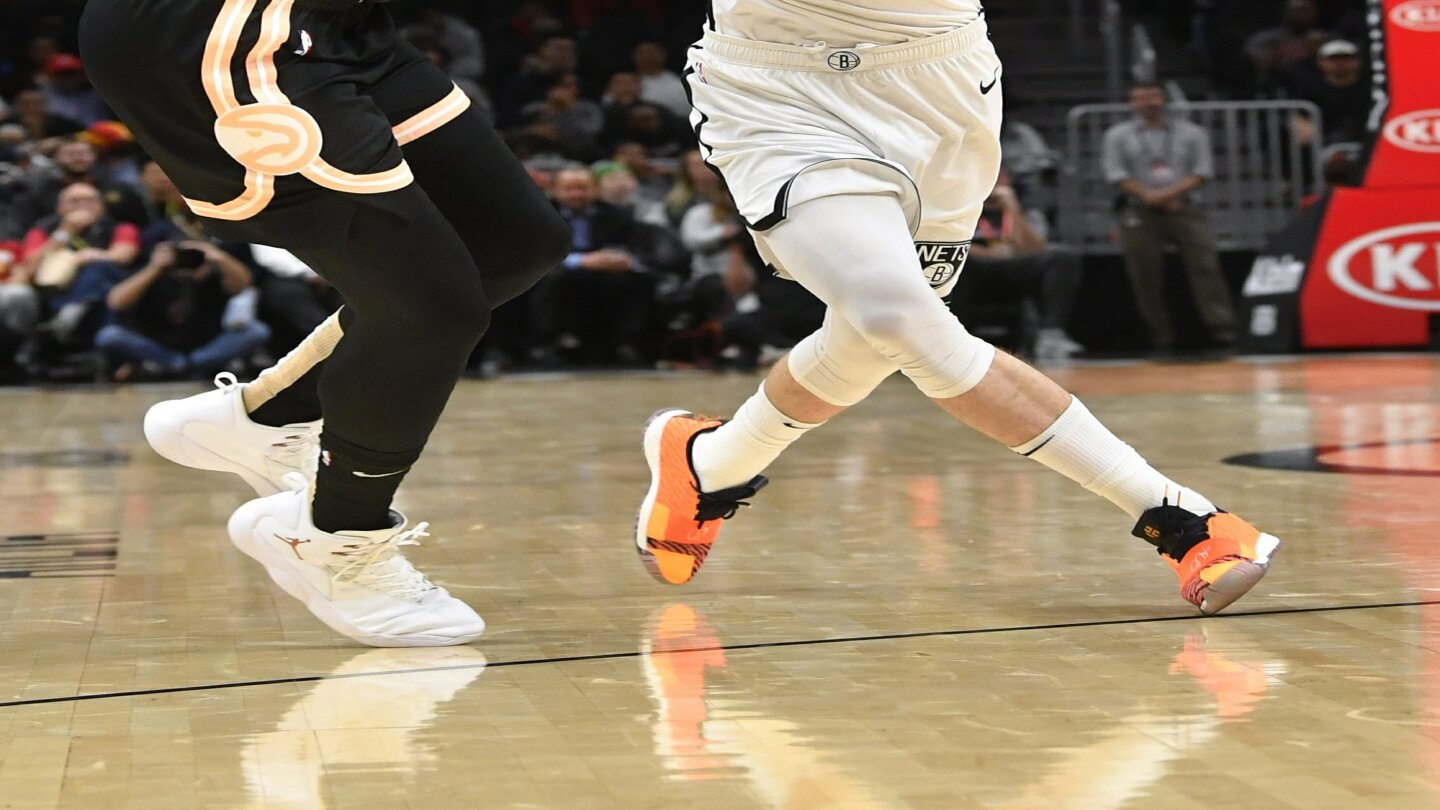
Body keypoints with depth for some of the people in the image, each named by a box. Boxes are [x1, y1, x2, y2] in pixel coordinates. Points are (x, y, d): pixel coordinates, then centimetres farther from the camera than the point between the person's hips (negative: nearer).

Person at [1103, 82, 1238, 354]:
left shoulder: (1192, 133, 12)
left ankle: (1223, 330, -17)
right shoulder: (1118, 135, 11)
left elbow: (1202, 171, 1)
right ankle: (1162, 339, 5)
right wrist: (1149, 196, -12)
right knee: (1147, 277, -3)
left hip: (1184, 209, 0)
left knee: (1205, 265, -13)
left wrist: (1170, 193, -13)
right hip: (1139, 213, 0)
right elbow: (1116, 174, 0)